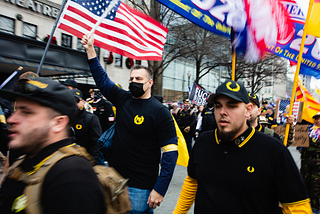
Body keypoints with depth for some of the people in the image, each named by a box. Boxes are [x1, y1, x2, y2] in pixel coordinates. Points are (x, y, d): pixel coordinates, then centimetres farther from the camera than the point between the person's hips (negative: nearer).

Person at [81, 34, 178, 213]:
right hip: (116, 180, 6)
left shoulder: (159, 111, -14)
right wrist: (90, 49, 12)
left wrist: (159, 189, -19)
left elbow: (171, 152, -16)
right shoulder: (123, 99, 3)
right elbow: (102, 79, 15)